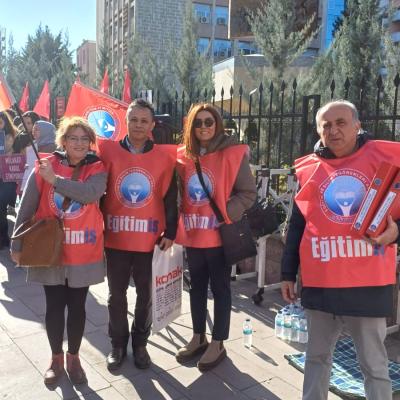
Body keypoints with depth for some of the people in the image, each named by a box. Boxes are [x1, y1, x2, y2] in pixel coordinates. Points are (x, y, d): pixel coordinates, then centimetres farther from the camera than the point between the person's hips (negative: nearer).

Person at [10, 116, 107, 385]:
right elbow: (26, 208, 0)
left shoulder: (97, 169, -3)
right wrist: (17, 244, 1)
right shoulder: (44, 167, -3)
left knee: (77, 307, 12)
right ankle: (57, 358, 31)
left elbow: (90, 193, -25)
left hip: (84, 253, 0)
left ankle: (74, 357, 31)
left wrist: (54, 179, -22)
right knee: (54, 306, 11)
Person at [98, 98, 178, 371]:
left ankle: (140, 343, 30)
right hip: (116, 239, 1)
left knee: (146, 295, 12)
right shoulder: (109, 151, -1)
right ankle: (118, 344, 30)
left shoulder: (165, 156, -1)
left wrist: (170, 232, -1)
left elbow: (170, 198, 2)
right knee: (117, 294, 13)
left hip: (150, 240, 0)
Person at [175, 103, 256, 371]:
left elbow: (248, 193, -9)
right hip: (192, 233, 5)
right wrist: (180, 223, 4)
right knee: (197, 286, 16)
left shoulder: (233, 153, -8)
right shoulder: (184, 155, 6)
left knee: (220, 288, 7)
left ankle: (218, 344, 21)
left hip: (220, 234, -5)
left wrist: (226, 215, -17)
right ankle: (198, 338, 32)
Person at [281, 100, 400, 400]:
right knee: (317, 356, 18)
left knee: (374, 364, 11)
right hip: (320, 283, 3)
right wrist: (288, 273, 12)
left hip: (368, 284, -2)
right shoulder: (308, 168, 6)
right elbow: (297, 226, 11)